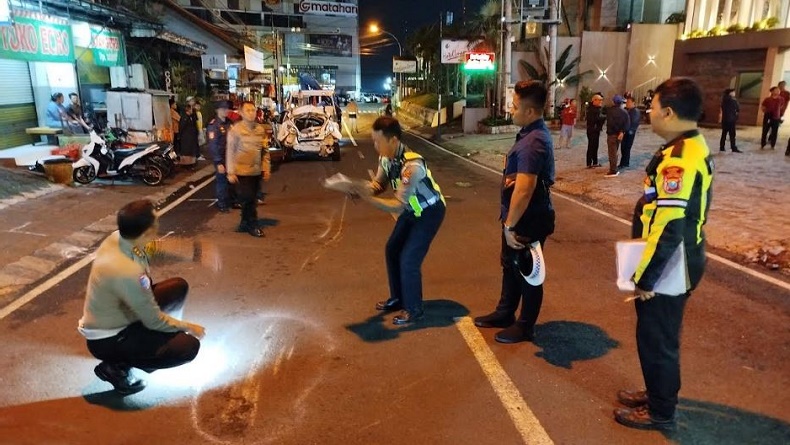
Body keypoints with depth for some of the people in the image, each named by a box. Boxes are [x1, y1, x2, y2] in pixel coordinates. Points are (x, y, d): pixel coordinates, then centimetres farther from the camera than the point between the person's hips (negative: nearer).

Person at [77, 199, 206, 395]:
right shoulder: (127, 271, -37)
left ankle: (144, 345, 18)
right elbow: (154, 320, -21)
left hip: (120, 314, 9)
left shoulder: (117, 237, -11)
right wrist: (187, 326, -8)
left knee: (179, 286, 7)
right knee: (189, 346, -19)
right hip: (106, 339, -9)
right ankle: (115, 367, -2)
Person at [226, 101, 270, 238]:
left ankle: (245, 224, 26)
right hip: (242, 171, -5)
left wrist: (267, 168, 7)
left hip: (256, 171, 5)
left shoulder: (260, 129, 6)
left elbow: (265, 151, 11)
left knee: (251, 200, 12)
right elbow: (230, 152, -7)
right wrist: (230, 172, -10)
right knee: (248, 200, -1)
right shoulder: (235, 130, -7)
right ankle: (253, 225, 12)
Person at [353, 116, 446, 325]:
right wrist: (363, 188, -24)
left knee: (408, 259, -10)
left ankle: (414, 309, 10)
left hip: (429, 212, -8)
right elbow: (378, 185, -3)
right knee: (392, 251, 12)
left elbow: (398, 206, -36)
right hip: (412, 210, 8)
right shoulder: (386, 157, -11)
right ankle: (398, 298, 30)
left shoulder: (412, 165, -37)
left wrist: (368, 198, -41)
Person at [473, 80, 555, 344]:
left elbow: (524, 190, -30)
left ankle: (525, 327, 24)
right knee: (510, 265, 22)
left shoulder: (533, 142, -26)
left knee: (527, 272, 7)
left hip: (529, 221, -10)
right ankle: (505, 313, 39)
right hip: (520, 216, 10)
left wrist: (510, 225, -23)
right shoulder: (532, 134, 8)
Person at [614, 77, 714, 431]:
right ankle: (658, 394, 40)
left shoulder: (678, 159, -26)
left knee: (656, 338, 6)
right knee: (659, 336, 22)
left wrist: (645, 278, -20)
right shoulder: (693, 147, 8)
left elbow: (667, 229, -29)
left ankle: (661, 412, 24)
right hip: (678, 263, 10)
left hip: (669, 269, -10)